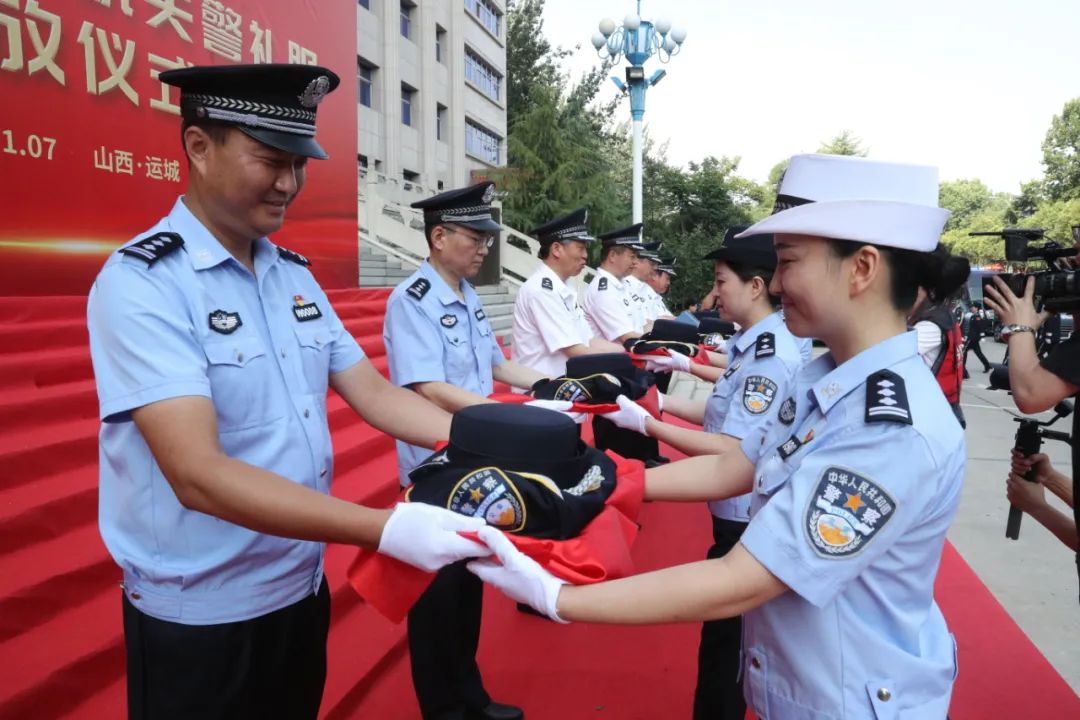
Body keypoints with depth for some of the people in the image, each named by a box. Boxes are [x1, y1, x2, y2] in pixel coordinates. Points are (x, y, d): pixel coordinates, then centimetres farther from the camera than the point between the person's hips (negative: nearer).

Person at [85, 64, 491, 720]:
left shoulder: (293, 274, 3)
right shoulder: (140, 284, -19)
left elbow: (372, 393, 2)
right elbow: (199, 475, -28)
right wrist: (386, 530, -36)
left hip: (302, 588, 6)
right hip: (200, 615, -6)